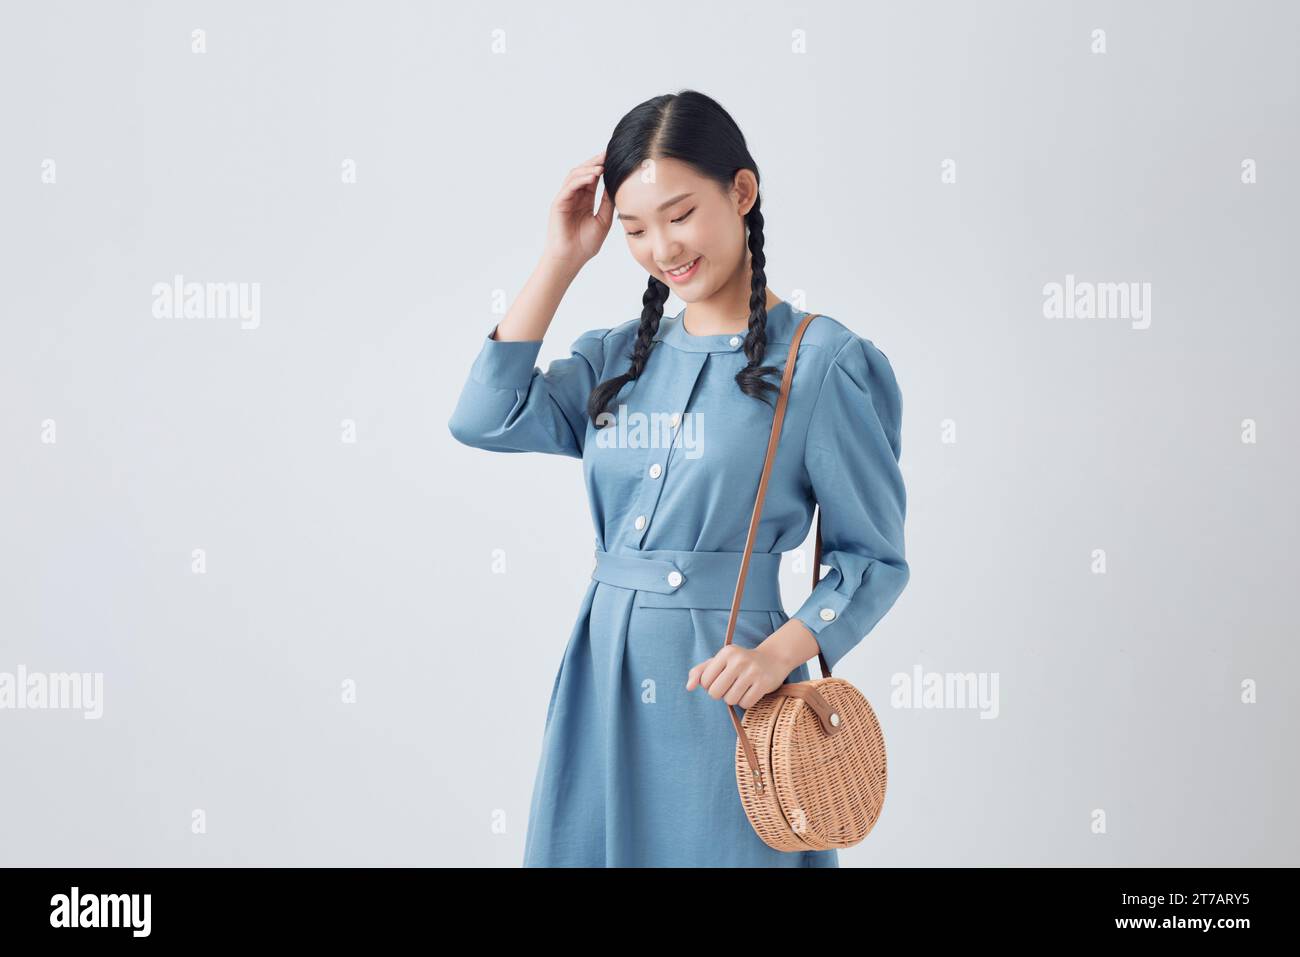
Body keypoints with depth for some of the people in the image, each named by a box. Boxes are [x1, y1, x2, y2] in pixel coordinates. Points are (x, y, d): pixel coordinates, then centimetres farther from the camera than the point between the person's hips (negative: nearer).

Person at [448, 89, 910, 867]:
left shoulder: (822, 362, -7)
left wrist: (779, 653, -21)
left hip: (720, 685, -5)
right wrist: (561, 260, -1)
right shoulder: (619, 356, 10)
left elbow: (874, 558, -5)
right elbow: (486, 418, -5)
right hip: (603, 678, 5)